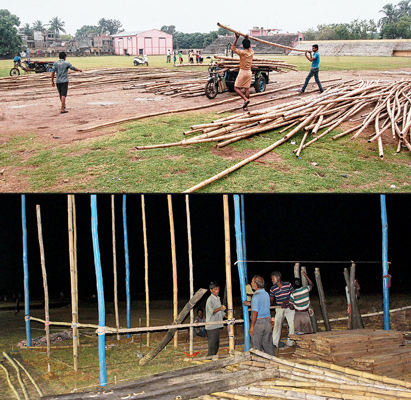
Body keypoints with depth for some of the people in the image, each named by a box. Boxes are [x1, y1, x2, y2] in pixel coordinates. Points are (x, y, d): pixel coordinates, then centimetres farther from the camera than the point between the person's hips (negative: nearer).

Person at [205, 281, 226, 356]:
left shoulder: (218, 298, 17)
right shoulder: (210, 300, -12)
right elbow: (211, 311, -27)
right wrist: (220, 308, -42)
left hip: (217, 325, 9)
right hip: (211, 326, -9)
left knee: (216, 345, 13)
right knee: (212, 345, -9)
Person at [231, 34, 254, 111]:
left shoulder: (242, 52, -15)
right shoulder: (252, 52, 1)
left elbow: (233, 48, -4)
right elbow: (250, 47, 26)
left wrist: (236, 39, 0)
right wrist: (247, 39, 25)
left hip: (242, 72, -6)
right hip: (249, 72, 6)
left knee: (236, 88, 2)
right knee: (247, 89, 7)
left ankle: (246, 99, -19)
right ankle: (245, 107, 9)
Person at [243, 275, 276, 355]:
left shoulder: (256, 296, -16)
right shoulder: (266, 294, 7)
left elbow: (255, 312, -20)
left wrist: (252, 327, -16)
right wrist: (250, 304, 23)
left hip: (258, 322, -7)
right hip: (268, 321, 7)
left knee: (256, 346, 3)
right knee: (268, 343, 14)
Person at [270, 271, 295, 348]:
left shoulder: (288, 284, -8)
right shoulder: (272, 289, -5)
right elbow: (271, 301, 1)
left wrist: (286, 302, -19)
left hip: (289, 308, -1)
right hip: (279, 309, 1)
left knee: (292, 325, 1)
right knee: (277, 325, -5)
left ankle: (290, 342, 15)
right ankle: (275, 343, 3)